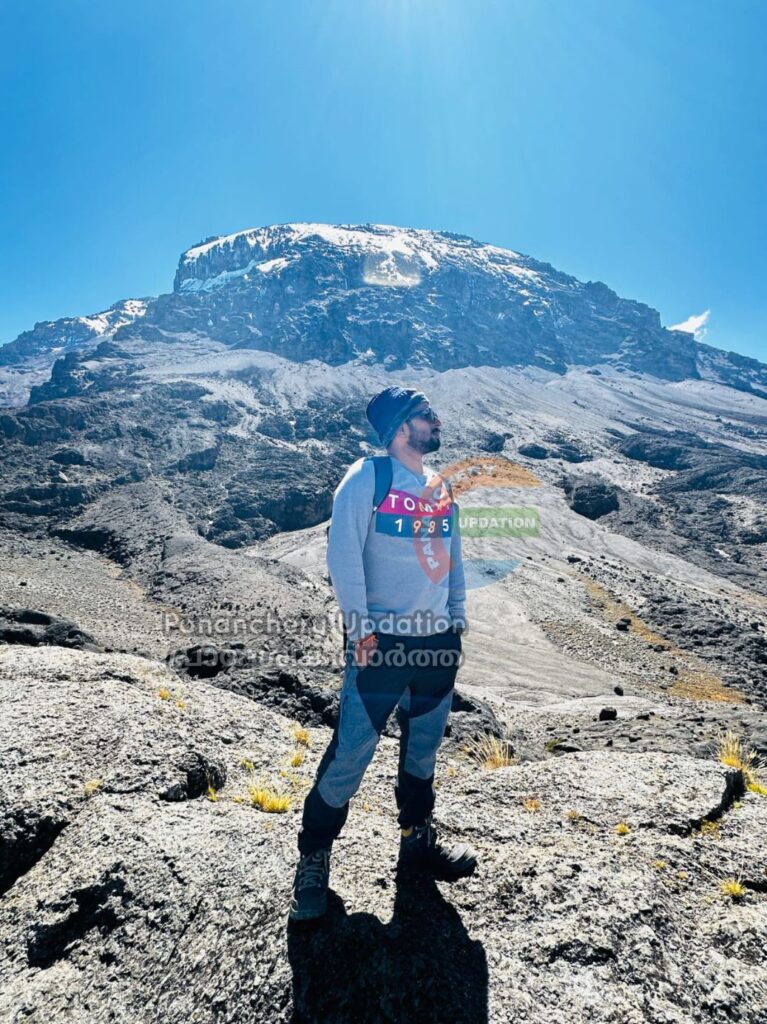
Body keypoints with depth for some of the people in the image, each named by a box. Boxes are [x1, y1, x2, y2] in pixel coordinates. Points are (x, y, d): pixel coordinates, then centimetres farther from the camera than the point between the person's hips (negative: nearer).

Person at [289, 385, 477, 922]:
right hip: (381, 639, -6)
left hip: (436, 638, 7)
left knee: (425, 747, 20)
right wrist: (360, 628, -16)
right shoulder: (366, 479, -9)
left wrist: (457, 620, 11)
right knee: (352, 751, 0)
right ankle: (314, 855, 23)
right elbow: (343, 556, -14)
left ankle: (418, 838, 41)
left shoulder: (443, 487, 10)